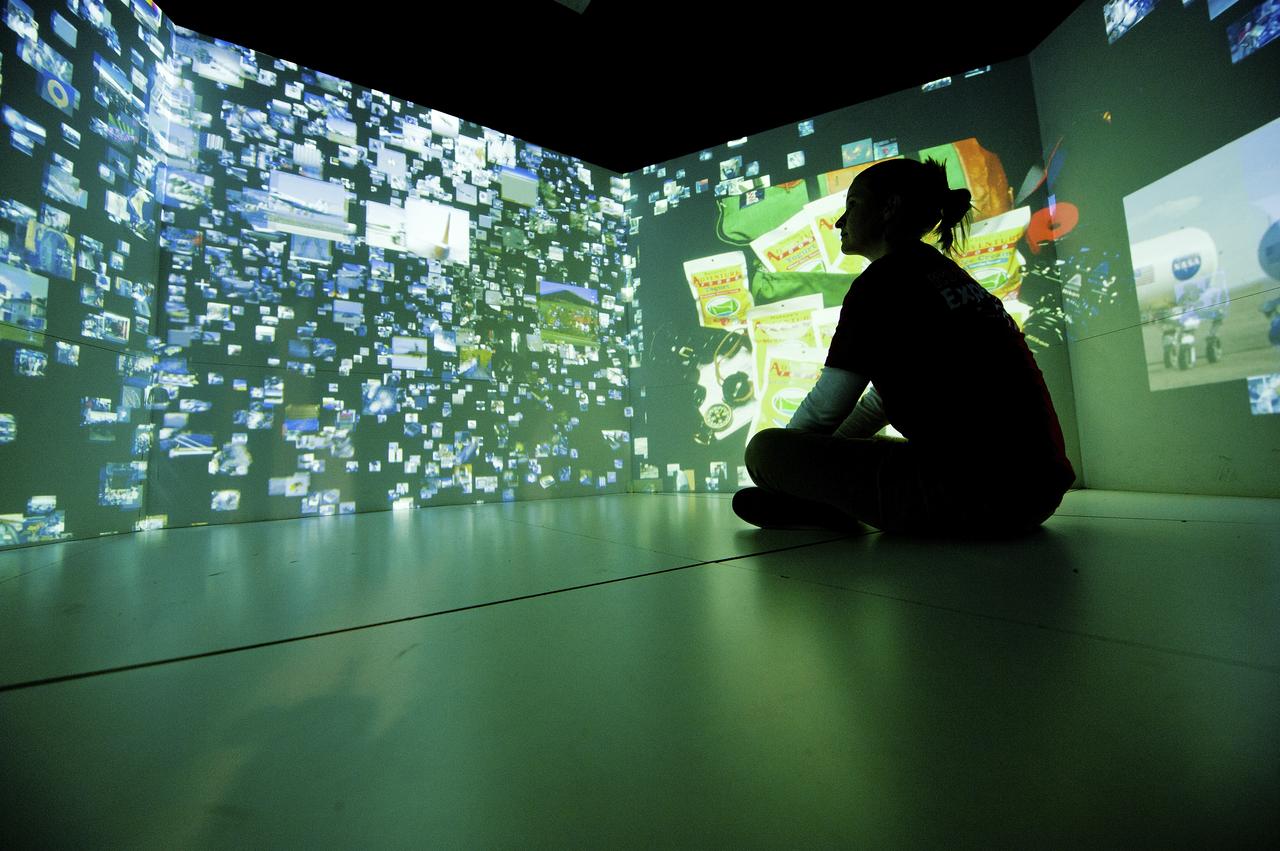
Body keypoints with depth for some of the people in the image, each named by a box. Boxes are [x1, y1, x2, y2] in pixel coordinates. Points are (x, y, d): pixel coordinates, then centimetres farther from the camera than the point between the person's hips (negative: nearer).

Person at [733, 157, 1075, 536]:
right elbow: (882, 401, 22)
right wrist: (820, 457, 24)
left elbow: (824, 408, -6)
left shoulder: (885, 277, -6)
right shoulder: (953, 276, 20)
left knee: (763, 448, -10)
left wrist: (770, 461, 11)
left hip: (971, 495, -10)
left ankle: (827, 508, 12)